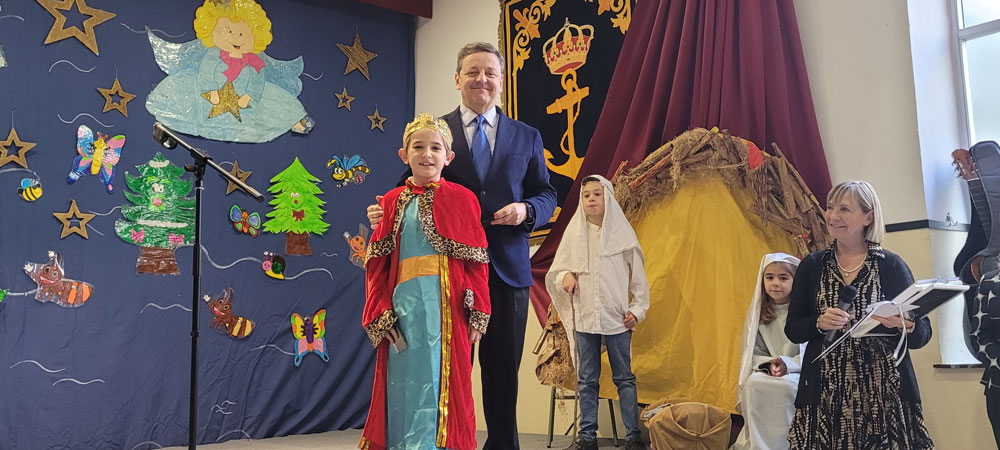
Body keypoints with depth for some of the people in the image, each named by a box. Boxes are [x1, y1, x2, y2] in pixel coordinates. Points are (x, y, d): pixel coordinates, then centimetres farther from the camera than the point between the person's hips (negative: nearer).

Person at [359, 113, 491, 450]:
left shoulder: (461, 199, 3)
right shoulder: (392, 202, 10)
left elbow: (477, 261, 1)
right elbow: (377, 263, 8)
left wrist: (478, 314, -4)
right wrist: (380, 315, -1)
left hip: (447, 305, -2)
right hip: (404, 306, 3)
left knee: (441, 381, -1)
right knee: (404, 385, 7)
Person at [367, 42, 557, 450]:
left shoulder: (526, 137, 11)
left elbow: (547, 194, 11)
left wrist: (527, 210, -10)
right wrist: (385, 212, -16)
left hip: (507, 268, 2)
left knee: (503, 370, 11)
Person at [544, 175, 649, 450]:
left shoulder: (621, 231, 1)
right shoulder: (574, 232, 5)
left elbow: (637, 273, 4)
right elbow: (555, 270, 11)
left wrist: (638, 309, -1)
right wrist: (565, 277, -10)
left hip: (618, 318, -1)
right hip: (585, 318, 2)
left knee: (624, 377, 5)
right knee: (586, 380, 8)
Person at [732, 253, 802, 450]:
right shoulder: (758, 313, 6)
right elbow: (753, 353, 7)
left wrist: (788, 364, -22)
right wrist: (768, 364, -14)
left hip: (800, 374, -3)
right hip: (768, 374, 3)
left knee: (787, 386, -36)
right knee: (754, 383, -30)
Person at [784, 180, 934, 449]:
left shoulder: (891, 265, 0)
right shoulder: (812, 266, 5)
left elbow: (923, 334, 2)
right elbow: (792, 330, 5)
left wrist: (905, 326, -19)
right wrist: (819, 324, -14)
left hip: (884, 393, -1)